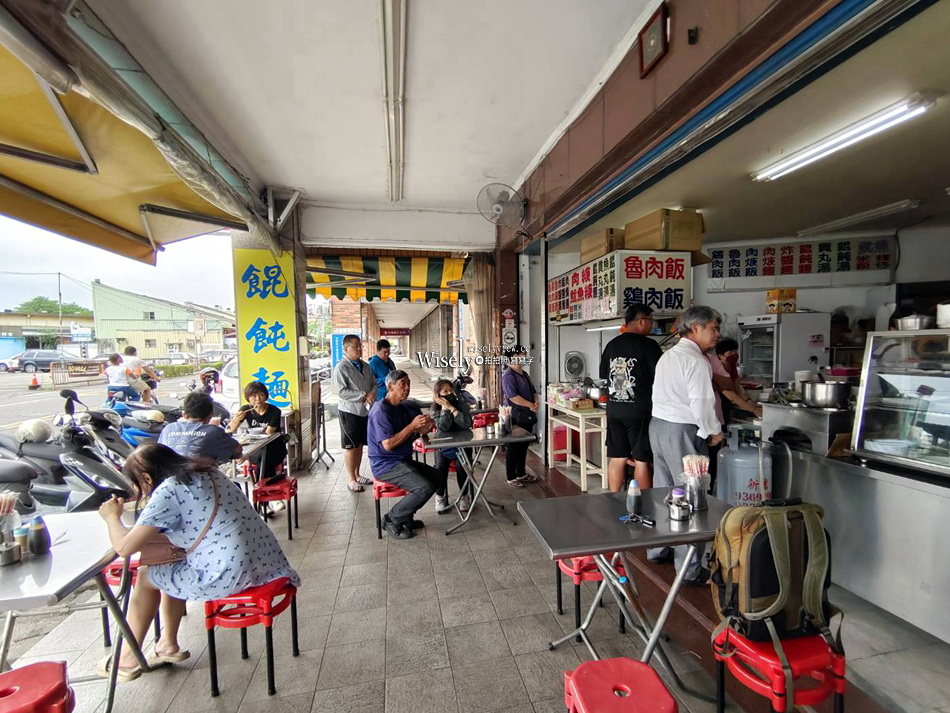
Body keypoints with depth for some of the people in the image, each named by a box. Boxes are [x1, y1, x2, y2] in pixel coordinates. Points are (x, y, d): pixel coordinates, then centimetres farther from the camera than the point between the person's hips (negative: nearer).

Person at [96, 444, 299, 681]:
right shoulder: (207, 471, 12)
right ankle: (169, 645, 41)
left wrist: (112, 516, 11)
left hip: (230, 576, -7)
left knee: (146, 577, 18)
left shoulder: (167, 491, -11)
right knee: (171, 569, 28)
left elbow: (124, 548, -6)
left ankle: (128, 659, 37)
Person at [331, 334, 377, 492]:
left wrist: (372, 393, -9)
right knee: (351, 447, 4)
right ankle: (352, 480, 17)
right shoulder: (341, 367, -13)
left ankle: (357, 475, 30)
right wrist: (363, 396, -20)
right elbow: (341, 391, -19)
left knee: (360, 445, 16)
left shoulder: (365, 366, 9)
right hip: (350, 411, -6)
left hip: (365, 411, 6)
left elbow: (374, 383, 14)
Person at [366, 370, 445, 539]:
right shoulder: (381, 411, -19)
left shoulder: (402, 408, 11)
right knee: (424, 487, -23)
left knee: (438, 478, 7)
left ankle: (405, 516, 14)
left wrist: (425, 427, -10)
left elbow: (411, 434, 12)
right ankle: (391, 520, -2)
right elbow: (388, 444, -25)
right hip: (385, 465, -10)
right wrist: (413, 425, -24)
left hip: (403, 460, 10)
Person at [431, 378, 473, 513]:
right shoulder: (436, 410, -4)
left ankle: (464, 496, 0)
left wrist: (451, 408, -25)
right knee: (440, 468, -23)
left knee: (461, 466, -25)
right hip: (443, 446, 1)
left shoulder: (461, 404, -6)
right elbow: (443, 428, -20)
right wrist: (445, 408, -23)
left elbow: (467, 424, -22)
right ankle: (440, 496, 3)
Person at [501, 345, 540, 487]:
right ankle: (511, 478, 10)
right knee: (513, 448, 0)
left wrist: (537, 402, -4)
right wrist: (531, 405, -17)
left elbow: (533, 391, 17)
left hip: (527, 416, 9)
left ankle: (521, 474, 28)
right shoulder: (508, 376, -15)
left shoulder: (524, 374, 15)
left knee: (524, 446, 16)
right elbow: (513, 397, -24)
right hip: (516, 417, -9)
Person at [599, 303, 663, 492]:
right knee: (642, 460, 4)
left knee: (617, 458, 12)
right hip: (640, 411, -5)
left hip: (614, 410, 6)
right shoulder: (648, 345, -9)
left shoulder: (611, 344, 8)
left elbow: (603, 375, 17)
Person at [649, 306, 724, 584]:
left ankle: (658, 549, 33)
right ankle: (690, 569, 8)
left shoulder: (667, 355, 14)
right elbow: (702, 403, -19)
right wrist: (714, 431, -3)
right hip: (682, 432, -9)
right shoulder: (696, 361, -15)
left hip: (657, 425, 9)